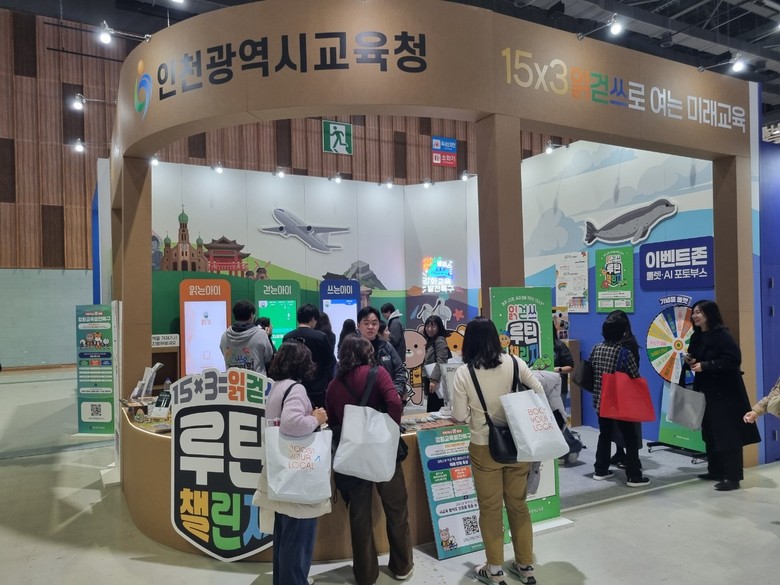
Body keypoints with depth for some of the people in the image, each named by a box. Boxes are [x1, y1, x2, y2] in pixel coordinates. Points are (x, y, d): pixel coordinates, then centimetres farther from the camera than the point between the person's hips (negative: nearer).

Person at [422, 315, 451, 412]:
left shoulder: (440, 340, -10)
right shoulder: (431, 341, 19)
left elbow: (441, 362, -20)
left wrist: (434, 380, -27)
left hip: (436, 383, -9)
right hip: (430, 381, 9)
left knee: (433, 411, -10)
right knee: (432, 410, 10)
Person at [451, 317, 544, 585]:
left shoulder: (463, 372, -13)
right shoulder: (514, 362, -5)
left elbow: (459, 416, -10)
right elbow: (539, 394, 0)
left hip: (484, 448, -3)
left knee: (490, 508, 11)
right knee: (518, 505, 17)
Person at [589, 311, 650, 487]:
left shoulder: (596, 349, 0)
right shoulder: (625, 352, -16)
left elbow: (591, 373, 8)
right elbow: (636, 378, -11)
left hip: (600, 400, 6)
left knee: (605, 435, 16)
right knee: (631, 438, 4)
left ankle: (600, 470, 22)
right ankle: (634, 476, 7)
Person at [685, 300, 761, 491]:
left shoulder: (722, 335, -14)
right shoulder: (696, 337, 11)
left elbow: (733, 360, -22)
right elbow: (694, 361, 20)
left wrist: (705, 365, -25)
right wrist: (690, 362, -3)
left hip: (725, 392, -8)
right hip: (706, 392, 8)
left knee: (728, 434, -5)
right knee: (710, 433, 12)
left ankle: (733, 477, 0)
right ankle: (716, 471, 23)